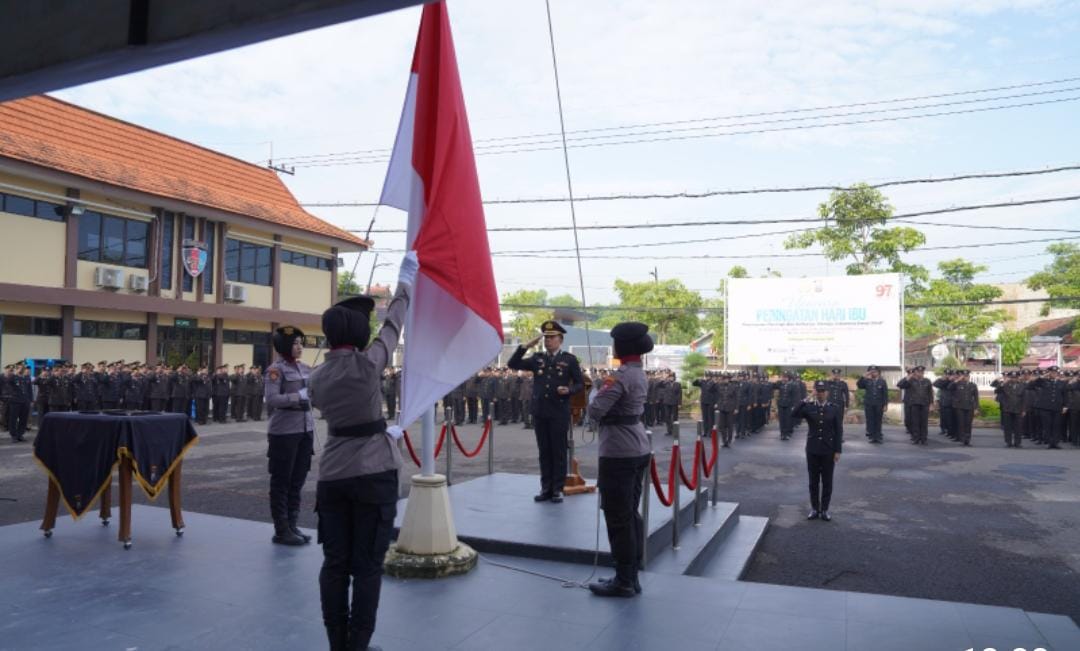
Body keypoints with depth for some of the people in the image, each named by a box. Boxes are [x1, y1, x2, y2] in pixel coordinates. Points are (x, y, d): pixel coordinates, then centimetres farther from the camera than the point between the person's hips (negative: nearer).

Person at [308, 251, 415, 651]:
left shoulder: (318, 377, 5)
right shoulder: (367, 364, -12)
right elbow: (392, 325, 1)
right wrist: (405, 280, 14)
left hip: (332, 475, 5)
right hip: (374, 474, -5)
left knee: (334, 563, 11)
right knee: (366, 565, 4)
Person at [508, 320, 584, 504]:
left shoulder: (569, 359, 0)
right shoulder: (537, 359, 8)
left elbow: (580, 383, 2)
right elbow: (512, 364, 2)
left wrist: (569, 390, -18)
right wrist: (526, 346, -6)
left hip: (559, 413, -3)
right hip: (539, 412, 3)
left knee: (559, 451, 3)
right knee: (544, 451, 9)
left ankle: (558, 489, 11)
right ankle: (546, 488, 16)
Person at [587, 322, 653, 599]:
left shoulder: (620, 376, -19)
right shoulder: (640, 374, 11)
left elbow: (595, 411, -22)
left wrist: (595, 394, -3)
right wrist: (605, 391, 7)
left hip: (618, 454, -10)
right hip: (639, 450, 10)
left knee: (618, 519, -1)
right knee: (631, 515, 15)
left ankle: (624, 582, 8)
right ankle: (631, 576, 23)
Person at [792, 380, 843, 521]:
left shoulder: (835, 408, -2)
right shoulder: (808, 407, -1)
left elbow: (838, 431, -3)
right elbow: (794, 414, -18)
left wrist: (838, 450, -7)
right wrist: (805, 401, -21)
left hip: (829, 451, -1)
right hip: (812, 450, 1)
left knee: (827, 482, 7)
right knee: (813, 481, 9)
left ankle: (824, 510, 18)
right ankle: (814, 509, 20)